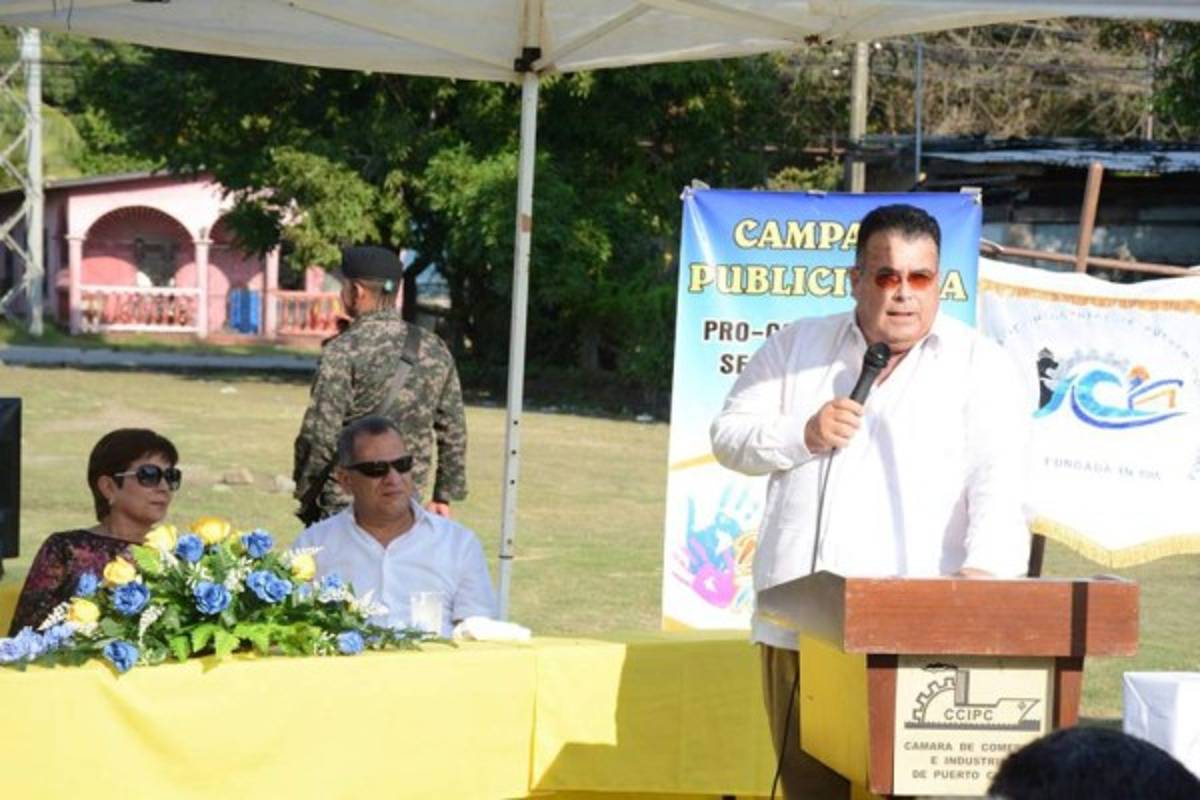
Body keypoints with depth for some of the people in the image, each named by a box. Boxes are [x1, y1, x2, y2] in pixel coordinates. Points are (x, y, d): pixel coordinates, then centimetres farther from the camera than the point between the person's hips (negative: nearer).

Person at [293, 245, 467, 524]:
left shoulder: (343, 351, -11)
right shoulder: (434, 349, 8)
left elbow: (320, 433, -13)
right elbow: (453, 431, 11)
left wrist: (305, 495, -1)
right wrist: (444, 496, 16)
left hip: (343, 507, -5)